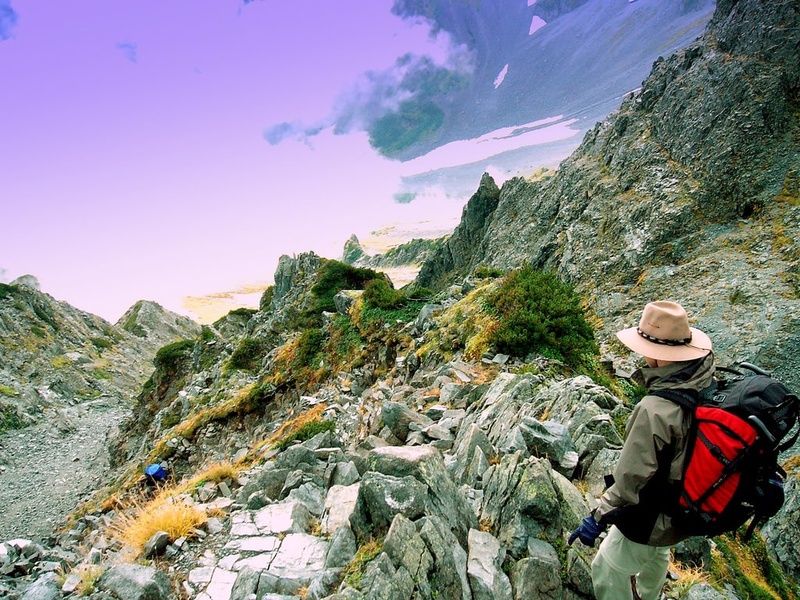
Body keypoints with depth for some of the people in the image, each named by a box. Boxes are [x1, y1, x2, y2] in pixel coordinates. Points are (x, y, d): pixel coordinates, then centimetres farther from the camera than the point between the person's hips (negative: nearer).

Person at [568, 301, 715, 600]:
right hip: (693, 507, 8)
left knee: (608, 570, 14)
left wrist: (598, 517, -18)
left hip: (651, 518, -8)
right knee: (657, 554, 34)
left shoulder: (655, 410, -38)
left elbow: (631, 479, -31)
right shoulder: (712, 387, -14)